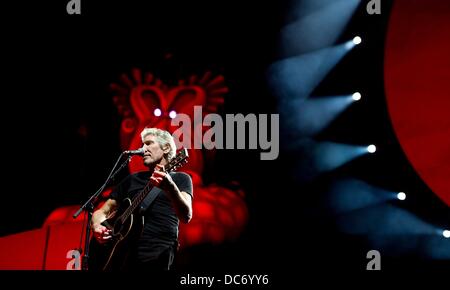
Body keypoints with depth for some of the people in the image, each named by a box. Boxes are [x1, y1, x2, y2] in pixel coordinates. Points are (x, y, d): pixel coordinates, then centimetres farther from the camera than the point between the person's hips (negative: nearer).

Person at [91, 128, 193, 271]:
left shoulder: (180, 178, 8)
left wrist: (169, 187, -28)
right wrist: (97, 227, -2)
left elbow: (186, 216, -10)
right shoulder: (132, 179, 21)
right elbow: (102, 212, 21)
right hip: (122, 252, 4)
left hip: (157, 257, -3)